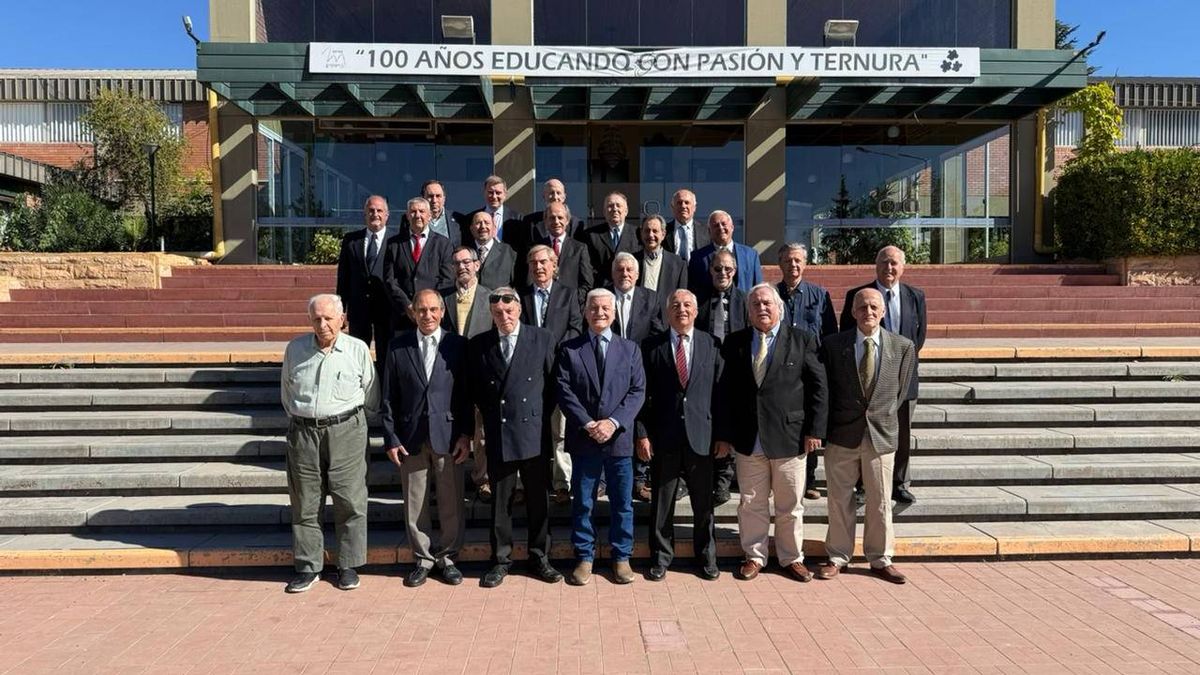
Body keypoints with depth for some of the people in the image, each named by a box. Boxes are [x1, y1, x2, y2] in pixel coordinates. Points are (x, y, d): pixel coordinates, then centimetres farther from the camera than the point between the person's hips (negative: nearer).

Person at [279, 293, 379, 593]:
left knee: (350, 501, 1)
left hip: (345, 431, -2)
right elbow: (286, 391, 18)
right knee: (304, 503, 8)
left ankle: (348, 566, 14)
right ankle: (308, 567, 20)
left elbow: (371, 395, 8)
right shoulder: (295, 349, 4)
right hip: (303, 432, 2)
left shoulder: (358, 349, -2)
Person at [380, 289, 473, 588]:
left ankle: (447, 557, 24)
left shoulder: (458, 345, 1)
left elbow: (466, 394, 1)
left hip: (448, 436, -1)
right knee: (414, 505, 9)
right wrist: (391, 438, -1)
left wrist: (466, 435, -4)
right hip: (411, 437, 1)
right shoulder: (398, 347, 2)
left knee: (452, 504, 6)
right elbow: (389, 397, 3)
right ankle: (423, 559, 25)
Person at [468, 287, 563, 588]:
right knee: (500, 502, 9)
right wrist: (490, 414, 4)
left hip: (534, 433, 0)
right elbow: (474, 389, 11)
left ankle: (539, 558, 24)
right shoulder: (478, 345, 2)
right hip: (497, 435, 1)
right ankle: (501, 560, 22)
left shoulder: (542, 339, -1)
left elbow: (552, 382, 4)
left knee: (538, 500, 9)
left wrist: (540, 415, -1)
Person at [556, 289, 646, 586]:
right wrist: (588, 424, -14)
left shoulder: (630, 349, 8)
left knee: (622, 503, 8)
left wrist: (614, 422, -13)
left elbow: (637, 391, 0)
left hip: (619, 437, 1)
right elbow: (564, 392, -3)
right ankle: (584, 558, 20)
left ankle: (621, 557, 22)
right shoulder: (569, 349, 5)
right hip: (583, 438, -1)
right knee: (582, 503, 7)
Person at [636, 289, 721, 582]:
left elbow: (720, 391, 3)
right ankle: (660, 558, 25)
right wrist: (642, 434, -5)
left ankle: (707, 557, 29)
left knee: (704, 503, 11)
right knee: (661, 503, 9)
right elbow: (642, 394, 1)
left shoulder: (711, 344, 4)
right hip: (663, 437, 0)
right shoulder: (652, 347, 1)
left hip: (701, 436, 1)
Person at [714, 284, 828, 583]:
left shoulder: (802, 341, 0)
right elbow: (725, 391, 4)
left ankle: (792, 558, 28)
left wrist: (814, 430, -6)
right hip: (747, 440, 1)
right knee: (751, 503, 10)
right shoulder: (735, 343, 4)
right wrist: (723, 434, 0)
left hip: (790, 439, -1)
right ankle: (754, 556, 26)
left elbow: (819, 387, -1)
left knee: (790, 505, 11)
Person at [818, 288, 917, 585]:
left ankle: (880, 559, 25)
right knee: (840, 500, 9)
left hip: (881, 434, 1)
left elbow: (901, 392, 8)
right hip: (842, 435, 0)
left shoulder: (903, 346, -1)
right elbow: (825, 389, 5)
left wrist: (881, 417, 7)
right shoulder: (833, 344, -3)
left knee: (880, 501, 9)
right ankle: (838, 557, 23)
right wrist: (828, 426, 4)